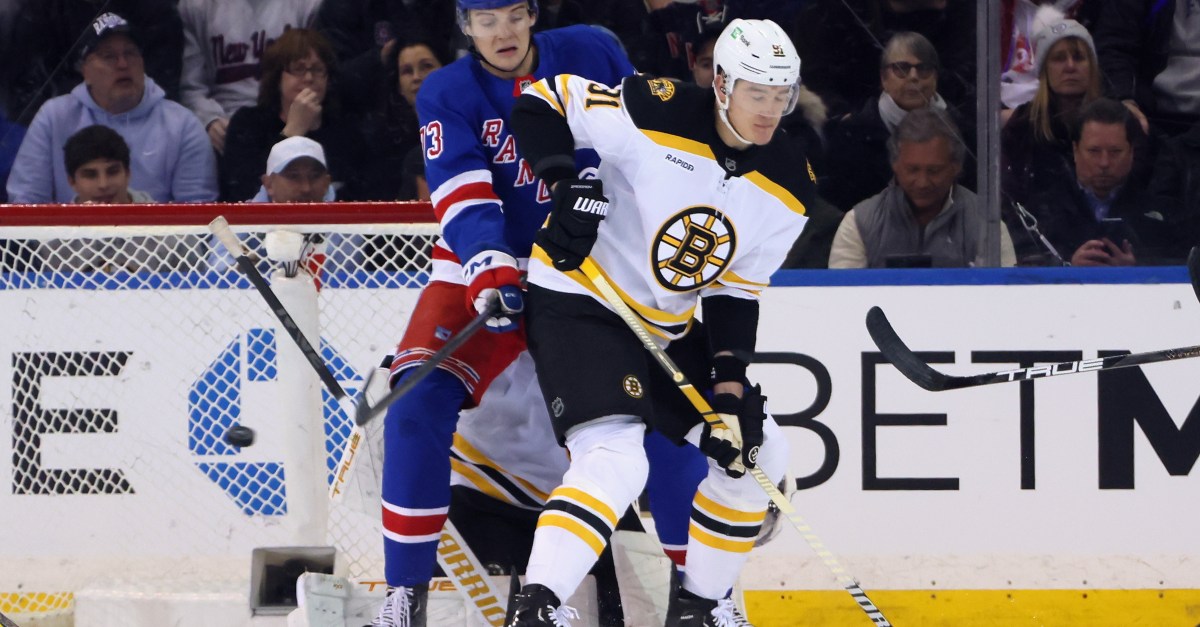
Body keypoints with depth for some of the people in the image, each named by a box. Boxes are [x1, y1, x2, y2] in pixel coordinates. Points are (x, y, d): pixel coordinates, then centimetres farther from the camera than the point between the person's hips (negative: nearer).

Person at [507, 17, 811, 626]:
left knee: (756, 451, 6)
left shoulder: (788, 187, -3)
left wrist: (732, 384, -10)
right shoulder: (656, 114, -21)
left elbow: (735, 292, 1)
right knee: (615, 457, -26)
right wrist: (565, 185, -27)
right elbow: (541, 103, -13)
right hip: (577, 302, -8)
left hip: (666, 326, 8)